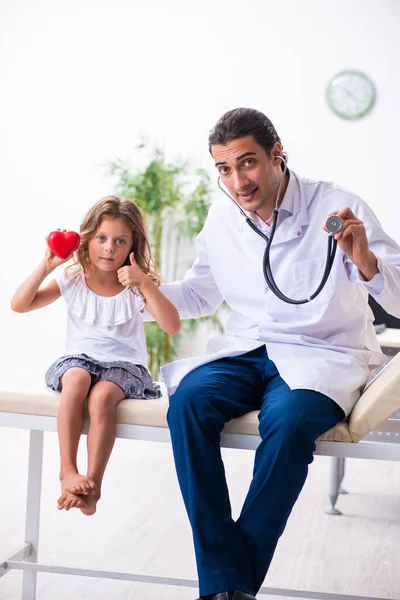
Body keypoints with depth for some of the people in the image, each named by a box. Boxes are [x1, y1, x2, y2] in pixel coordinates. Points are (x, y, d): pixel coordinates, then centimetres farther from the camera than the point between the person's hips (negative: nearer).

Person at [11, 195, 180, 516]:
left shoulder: (137, 286, -3)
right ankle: (67, 471, -29)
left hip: (125, 365, -1)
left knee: (102, 395, -33)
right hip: (79, 359, 2)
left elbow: (172, 326, -18)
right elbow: (19, 305, -4)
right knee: (76, 379, -34)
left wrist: (145, 283, -28)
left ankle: (93, 484, -25)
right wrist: (46, 266, -15)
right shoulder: (72, 279, 2)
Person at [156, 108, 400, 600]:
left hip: (322, 356, -4)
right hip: (244, 353, 4)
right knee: (187, 400, -27)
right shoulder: (221, 218, 6)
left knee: (289, 420, -36)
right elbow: (199, 295, 22)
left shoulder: (337, 207, -8)